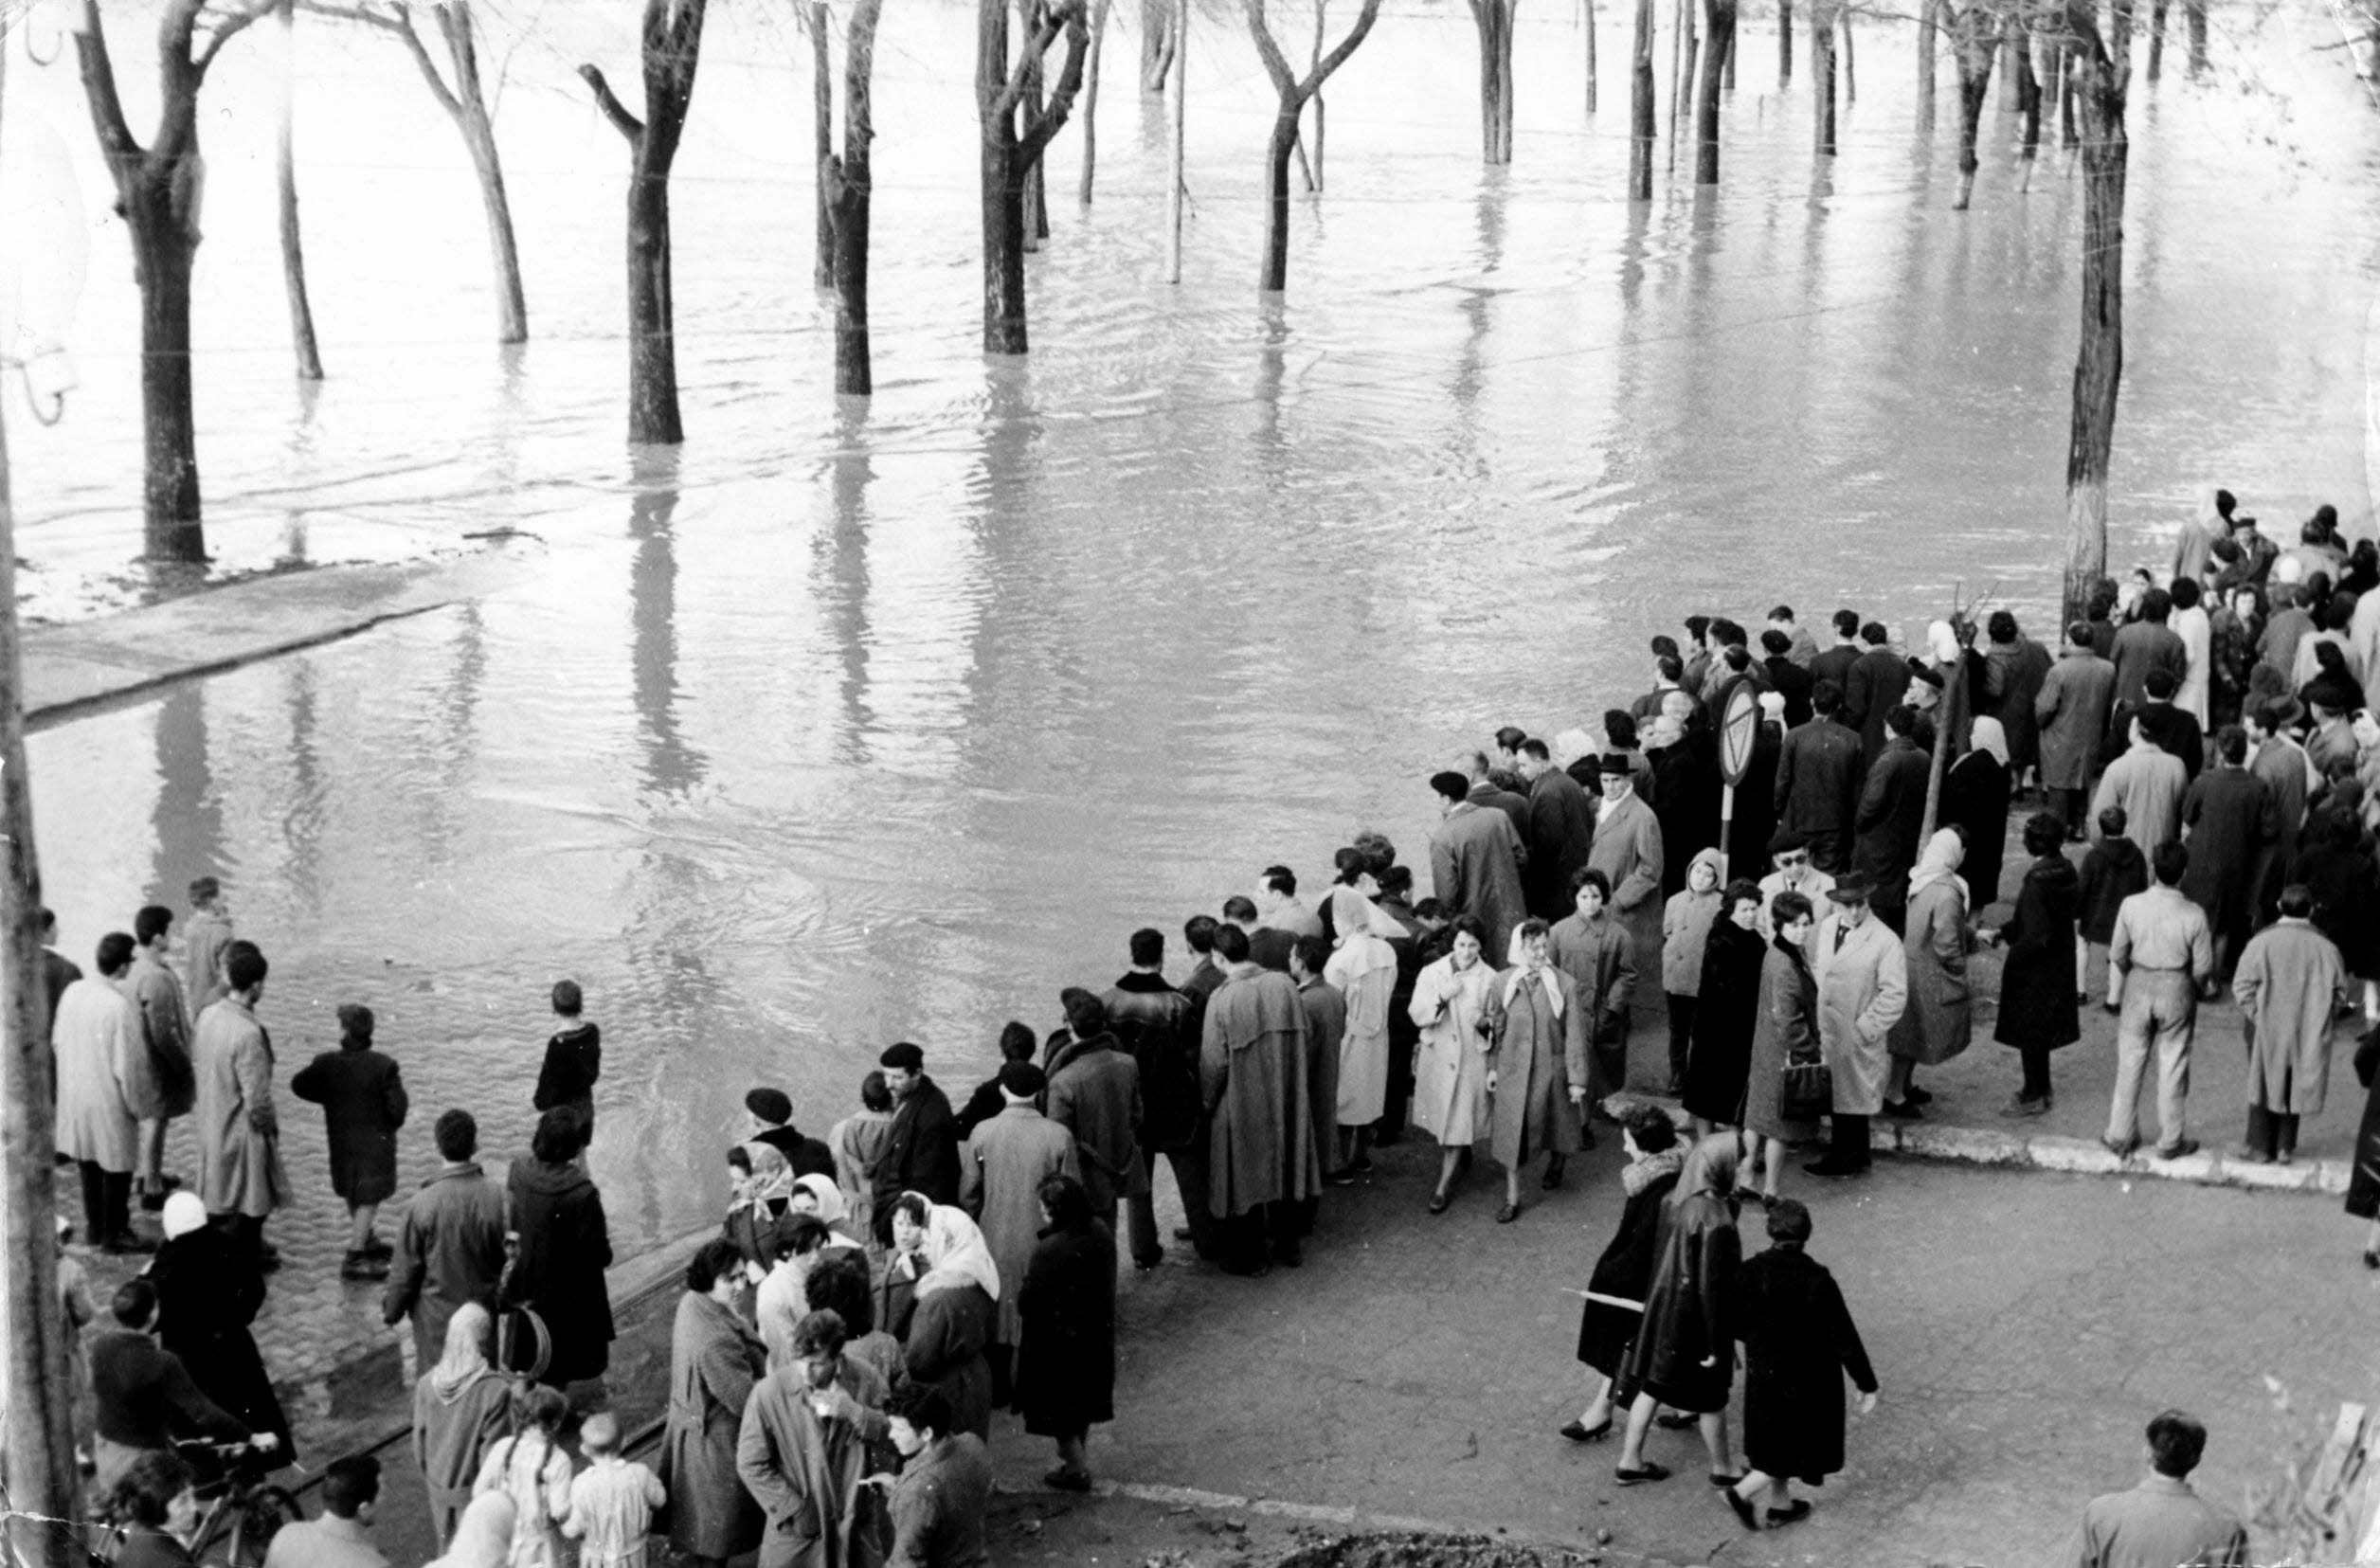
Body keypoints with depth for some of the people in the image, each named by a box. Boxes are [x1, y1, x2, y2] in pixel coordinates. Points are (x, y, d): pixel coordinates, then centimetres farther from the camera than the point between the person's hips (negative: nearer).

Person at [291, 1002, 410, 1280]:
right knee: (370, 1199, 6)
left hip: (342, 1141, 4)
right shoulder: (384, 1066, -21)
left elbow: (299, 1085, 1)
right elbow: (397, 1108, -19)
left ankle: (366, 1243, 40)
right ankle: (353, 1259, 5)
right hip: (375, 1143, -4)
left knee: (353, 1196, 22)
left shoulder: (327, 1064, -13)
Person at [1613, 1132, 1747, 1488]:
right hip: (1696, 1318, -7)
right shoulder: (1715, 1222, -30)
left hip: (1663, 1306, 7)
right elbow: (1711, 1288, -25)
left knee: (1652, 1387, 20)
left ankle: (1630, 1462, 31)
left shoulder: (1674, 1202, -6)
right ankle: (1723, 1469, 35)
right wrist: (1716, 1345, -17)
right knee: (1710, 1399, 15)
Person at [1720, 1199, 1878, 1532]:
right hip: (1807, 1379, -5)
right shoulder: (1817, 1281, -26)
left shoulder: (1750, 1272, -14)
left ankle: (1781, 1505, 36)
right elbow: (1844, 1338, -19)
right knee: (1801, 1442, 15)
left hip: (1763, 1371, 5)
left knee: (1778, 1440, 24)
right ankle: (1744, 1492, 9)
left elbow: (1734, 1323, 0)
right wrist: (1866, 1384, -9)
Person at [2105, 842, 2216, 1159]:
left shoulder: (2131, 906, -14)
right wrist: (2189, 981, 12)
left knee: (2130, 1061, 14)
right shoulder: (2194, 915, -17)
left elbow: (2118, 955, -4)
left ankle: (2120, 1136, 22)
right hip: (2177, 990, -1)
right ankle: (2170, 1141, 21)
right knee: (2172, 1066, 12)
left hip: (2139, 987, 1)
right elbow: (2203, 966, -10)